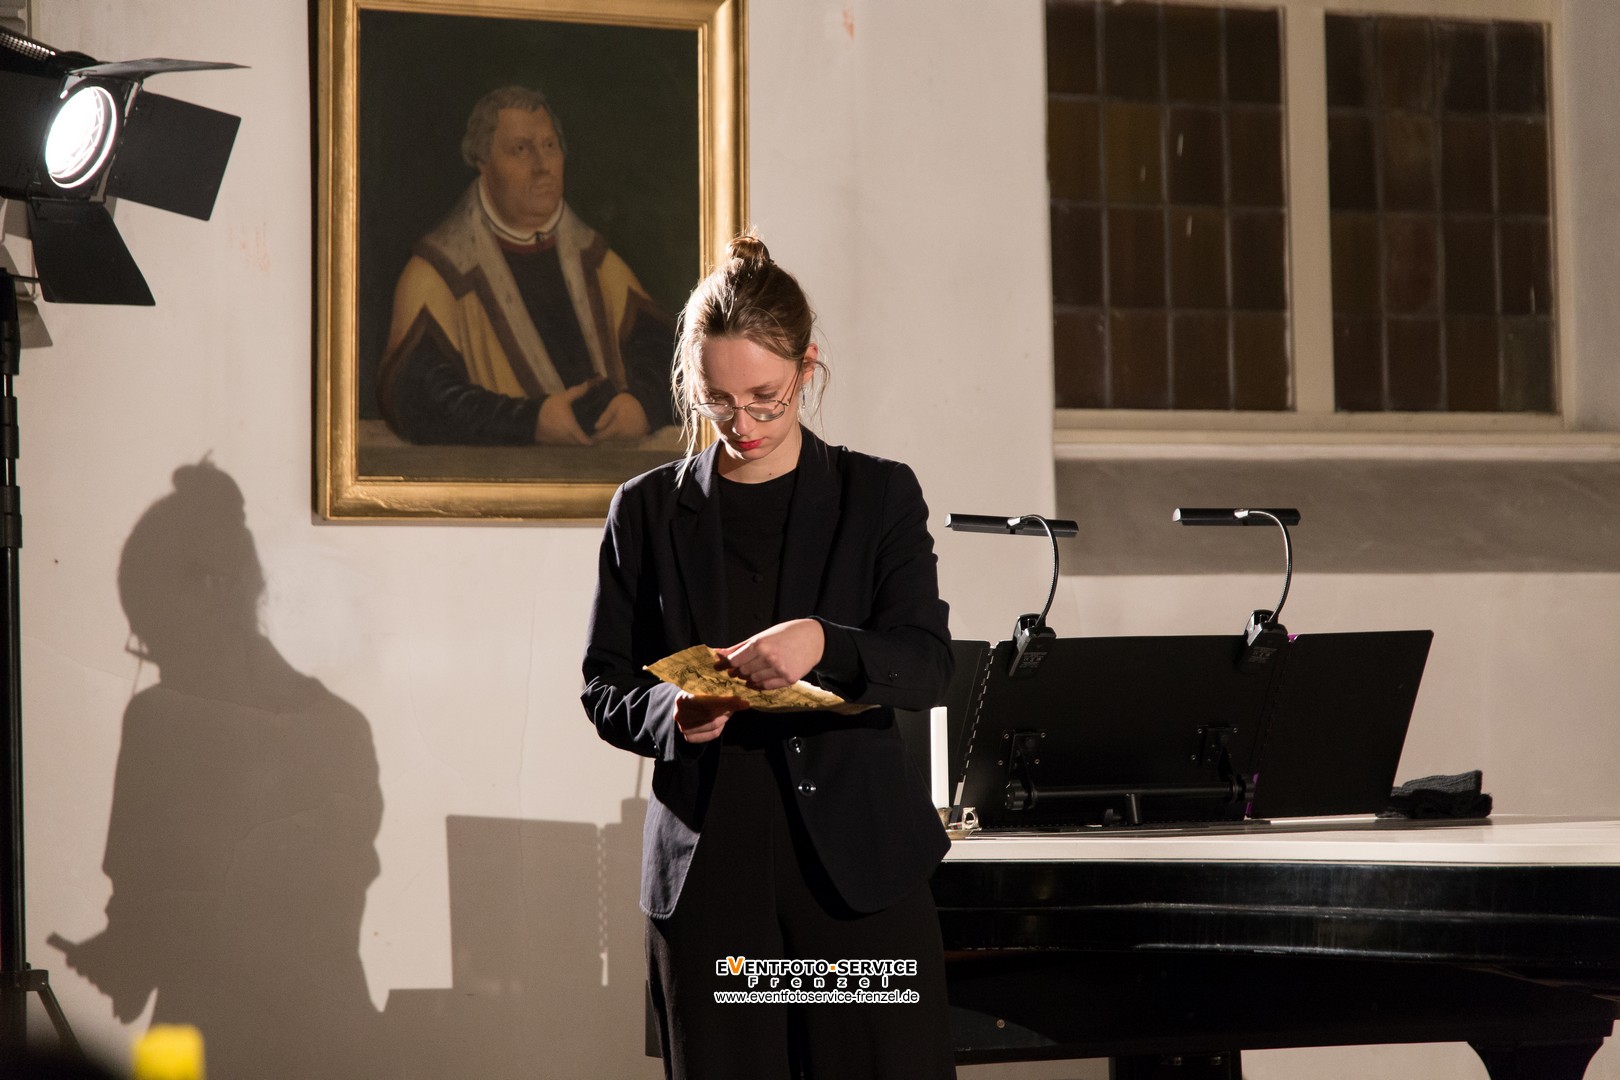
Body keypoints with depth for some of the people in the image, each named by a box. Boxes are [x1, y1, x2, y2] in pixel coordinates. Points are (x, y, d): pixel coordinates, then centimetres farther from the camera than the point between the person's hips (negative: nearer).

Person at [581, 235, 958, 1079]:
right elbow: (604, 686, 10)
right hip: (708, 867, 1)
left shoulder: (879, 495, 6)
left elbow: (929, 664, -4)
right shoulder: (648, 511, 8)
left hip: (859, 859, -1)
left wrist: (823, 643, -24)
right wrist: (671, 715, -13)